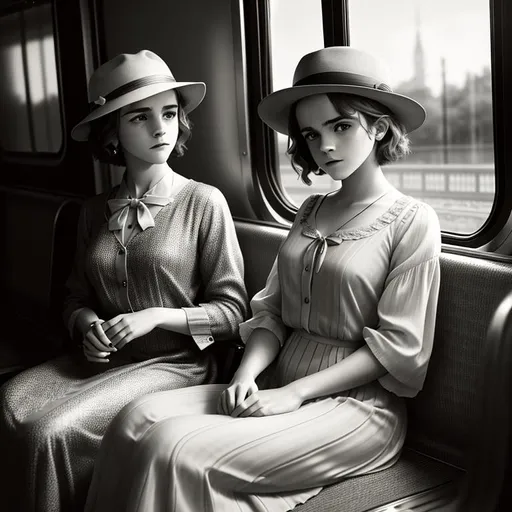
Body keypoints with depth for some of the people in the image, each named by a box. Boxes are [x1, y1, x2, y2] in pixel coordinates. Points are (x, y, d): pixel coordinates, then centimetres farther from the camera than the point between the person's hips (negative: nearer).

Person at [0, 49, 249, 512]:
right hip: (102, 357, 4)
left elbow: (232, 310, -4)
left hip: (175, 362, -4)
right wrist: (86, 324, -5)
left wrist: (158, 317, -16)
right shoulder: (95, 212, 9)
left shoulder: (204, 202, -6)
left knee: (52, 429, -24)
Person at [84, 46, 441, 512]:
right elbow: (272, 311, 11)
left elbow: (397, 346, -10)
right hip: (278, 387, 6)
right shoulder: (311, 212, 14)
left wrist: (294, 392, -16)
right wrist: (247, 374, -9)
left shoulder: (412, 221, -5)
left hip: (355, 403, -6)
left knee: (174, 451, -25)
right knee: (137, 420, -17)